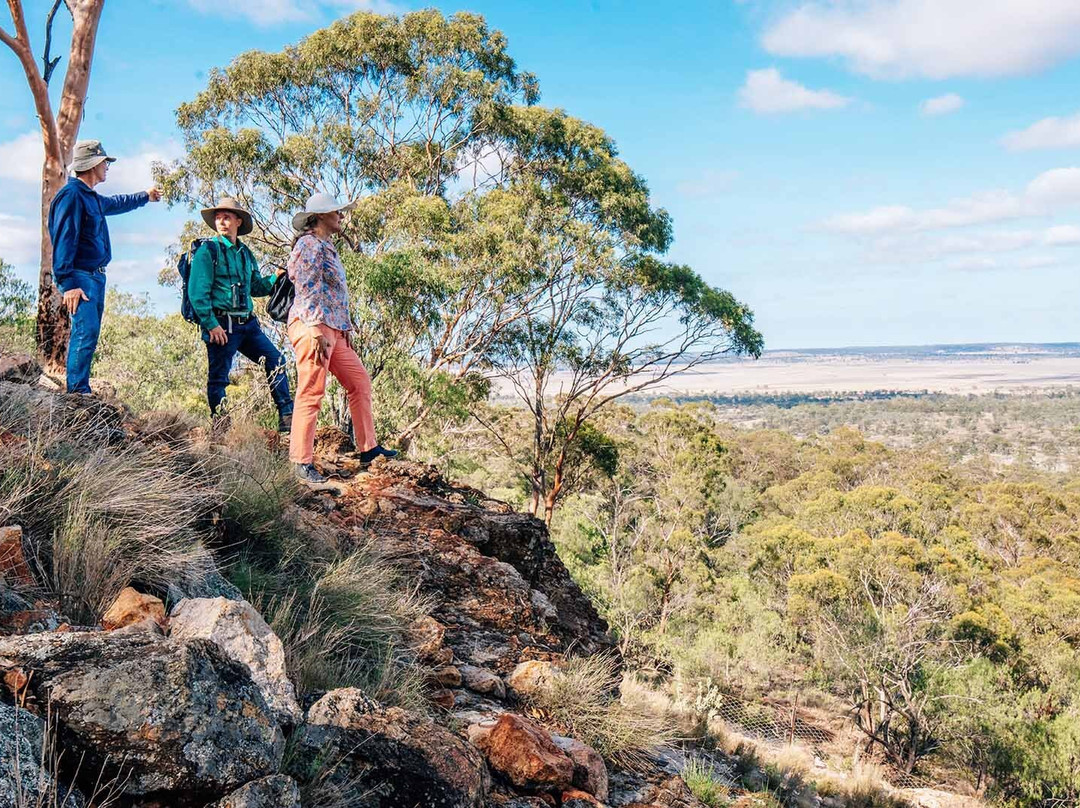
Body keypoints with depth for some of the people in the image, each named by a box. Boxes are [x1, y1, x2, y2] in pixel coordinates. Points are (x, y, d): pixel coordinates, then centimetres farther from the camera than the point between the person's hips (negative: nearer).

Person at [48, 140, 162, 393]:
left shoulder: (92, 198, 18)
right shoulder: (71, 195, -12)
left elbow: (116, 203, 43)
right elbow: (63, 242, -18)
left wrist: (145, 196, 58)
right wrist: (68, 284, -24)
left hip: (96, 277, 10)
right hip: (80, 277, -10)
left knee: (89, 334, 8)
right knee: (86, 332, -17)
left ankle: (81, 392, 10)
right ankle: (77, 392, -18)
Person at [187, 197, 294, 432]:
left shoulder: (245, 253, 17)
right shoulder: (208, 250, -4)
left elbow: (256, 287, 25)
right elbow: (197, 292, -11)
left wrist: (276, 277, 7)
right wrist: (211, 324, -17)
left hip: (247, 323, 7)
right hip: (221, 324, -7)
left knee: (275, 360, 1)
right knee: (218, 377, -1)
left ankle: (286, 416, 4)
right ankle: (220, 428, 7)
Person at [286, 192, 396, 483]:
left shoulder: (327, 247, 23)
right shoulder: (309, 244, -7)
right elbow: (309, 291, -16)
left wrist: (346, 328, 21)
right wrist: (317, 332, -22)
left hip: (334, 330, 10)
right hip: (312, 327, -10)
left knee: (360, 382, 11)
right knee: (311, 393, -10)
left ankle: (368, 448, 18)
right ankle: (301, 463, -7)